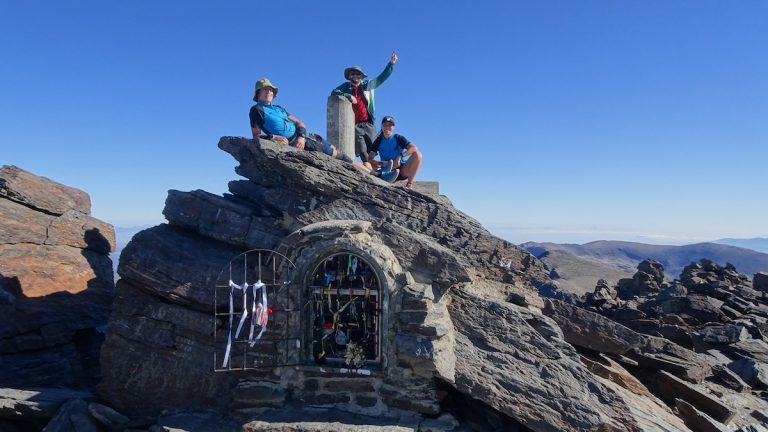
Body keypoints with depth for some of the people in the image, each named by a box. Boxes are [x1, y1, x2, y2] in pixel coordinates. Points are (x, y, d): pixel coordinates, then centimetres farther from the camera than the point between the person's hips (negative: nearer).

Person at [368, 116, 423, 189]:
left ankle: (409, 183, -22)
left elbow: (414, 148, -14)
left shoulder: (398, 138, 2)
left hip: (404, 171, 2)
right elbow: (369, 159, -5)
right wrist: (381, 163, -25)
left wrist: (400, 156, -29)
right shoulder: (378, 141, 5)